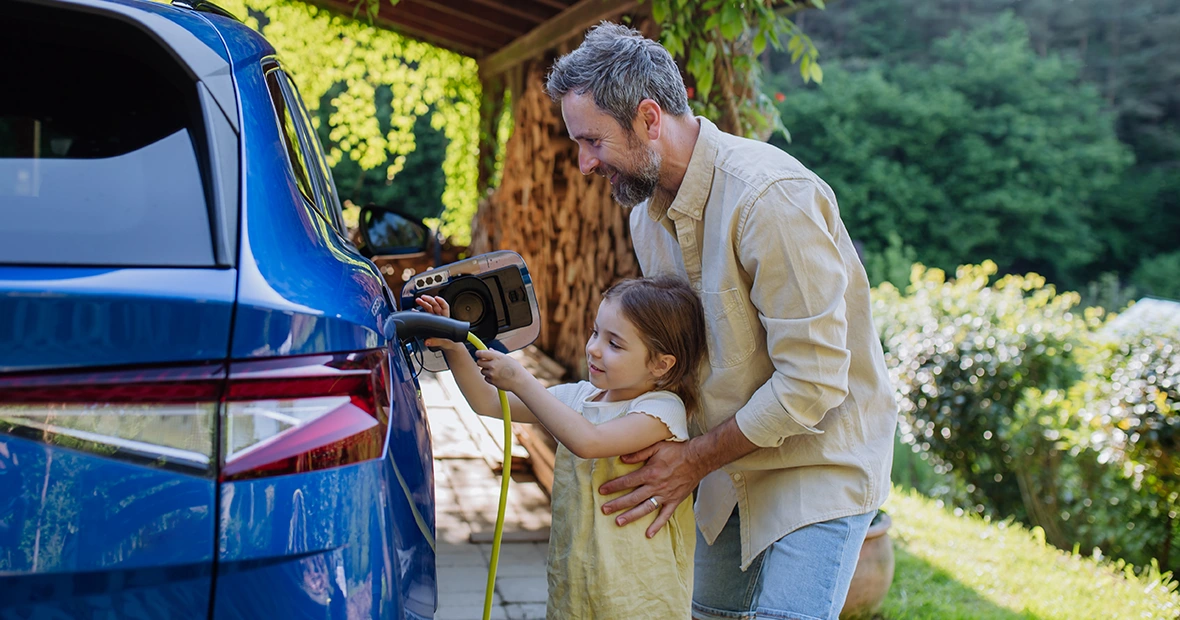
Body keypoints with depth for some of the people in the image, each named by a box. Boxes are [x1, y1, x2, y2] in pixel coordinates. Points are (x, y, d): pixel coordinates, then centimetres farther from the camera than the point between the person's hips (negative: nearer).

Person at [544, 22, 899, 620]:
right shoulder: (647, 212, 2)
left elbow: (813, 381, -27)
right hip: (730, 460, 8)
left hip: (817, 459, -8)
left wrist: (695, 459, -19)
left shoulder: (770, 198, -26)